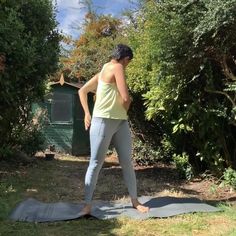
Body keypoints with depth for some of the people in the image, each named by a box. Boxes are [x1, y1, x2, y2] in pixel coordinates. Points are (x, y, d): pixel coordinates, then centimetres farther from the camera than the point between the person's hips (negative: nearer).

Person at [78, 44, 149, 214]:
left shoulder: (104, 70, 17)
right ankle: (88, 204, 9)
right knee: (96, 163, -1)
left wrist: (87, 112, 10)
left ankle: (135, 201, 20)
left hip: (121, 123, 9)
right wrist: (124, 110, 3)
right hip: (103, 122, -9)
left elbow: (82, 91, 18)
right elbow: (126, 98, -17)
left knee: (127, 162, 10)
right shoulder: (117, 67, -9)